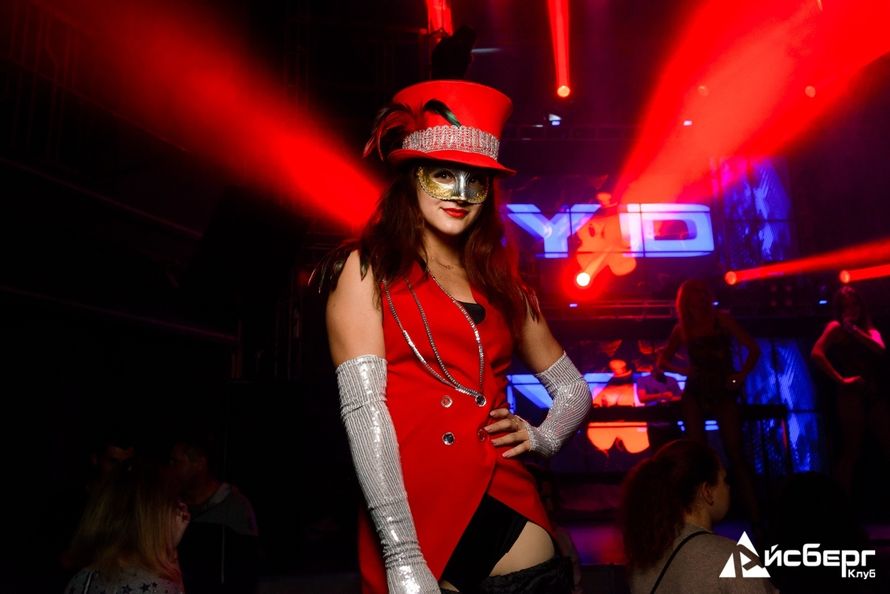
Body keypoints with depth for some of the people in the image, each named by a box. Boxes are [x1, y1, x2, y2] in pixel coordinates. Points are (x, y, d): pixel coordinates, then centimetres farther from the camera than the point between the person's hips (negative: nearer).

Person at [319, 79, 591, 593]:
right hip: (417, 519, -3)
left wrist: (543, 437, 0)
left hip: (511, 512, 4)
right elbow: (364, 408, -11)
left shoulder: (501, 282, 12)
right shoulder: (368, 269, 0)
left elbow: (574, 389, 21)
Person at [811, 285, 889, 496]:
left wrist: (855, 330, -8)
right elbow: (817, 353, -14)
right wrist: (841, 379, -14)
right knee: (851, 451, -6)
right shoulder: (836, 327, 3)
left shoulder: (870, 329, 19)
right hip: (851, 394, -5)